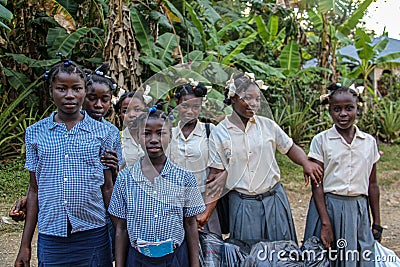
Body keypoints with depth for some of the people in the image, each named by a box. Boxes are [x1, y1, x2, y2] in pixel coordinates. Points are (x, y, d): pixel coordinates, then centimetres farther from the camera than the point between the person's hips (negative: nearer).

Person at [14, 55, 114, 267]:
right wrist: (25, 245, 6)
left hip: (93, 235, -1)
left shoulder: (101, 132, 0)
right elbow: (34, 190, 7)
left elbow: (107, 189, 4)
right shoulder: (35, 133, 3)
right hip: (50, 236, 1)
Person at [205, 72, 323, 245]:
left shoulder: (267, 125, 2)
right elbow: (216, 174, -1)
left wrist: (305, 163, -10)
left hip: (274, 200, 2)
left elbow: (290, 148, 12)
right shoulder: (219, 133, -2)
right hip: (242, 204, -1)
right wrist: (206, 211, -8)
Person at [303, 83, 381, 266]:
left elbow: (372, 184, 11)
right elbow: (317, 185, -7)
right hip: (328, 207, -2)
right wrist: (325, 223, -13)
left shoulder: (369, 142, 5)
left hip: (359, 210, 3)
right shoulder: (321, 140, -4)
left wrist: (376, 222, 12)